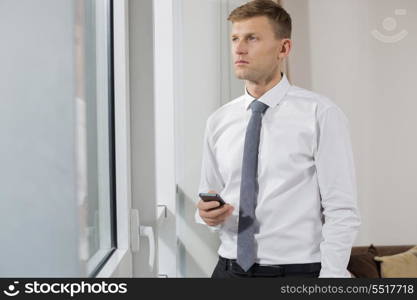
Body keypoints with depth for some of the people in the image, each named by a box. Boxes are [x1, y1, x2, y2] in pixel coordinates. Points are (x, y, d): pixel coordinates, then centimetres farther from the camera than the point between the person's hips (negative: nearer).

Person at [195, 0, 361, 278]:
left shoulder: (321, 114, -10)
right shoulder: (218, 121, 4)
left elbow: (342, 212, -12)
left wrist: (330, 278, -18)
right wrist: (208, 213, -8)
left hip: (296, 270, -4)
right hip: (230, 268, 4)